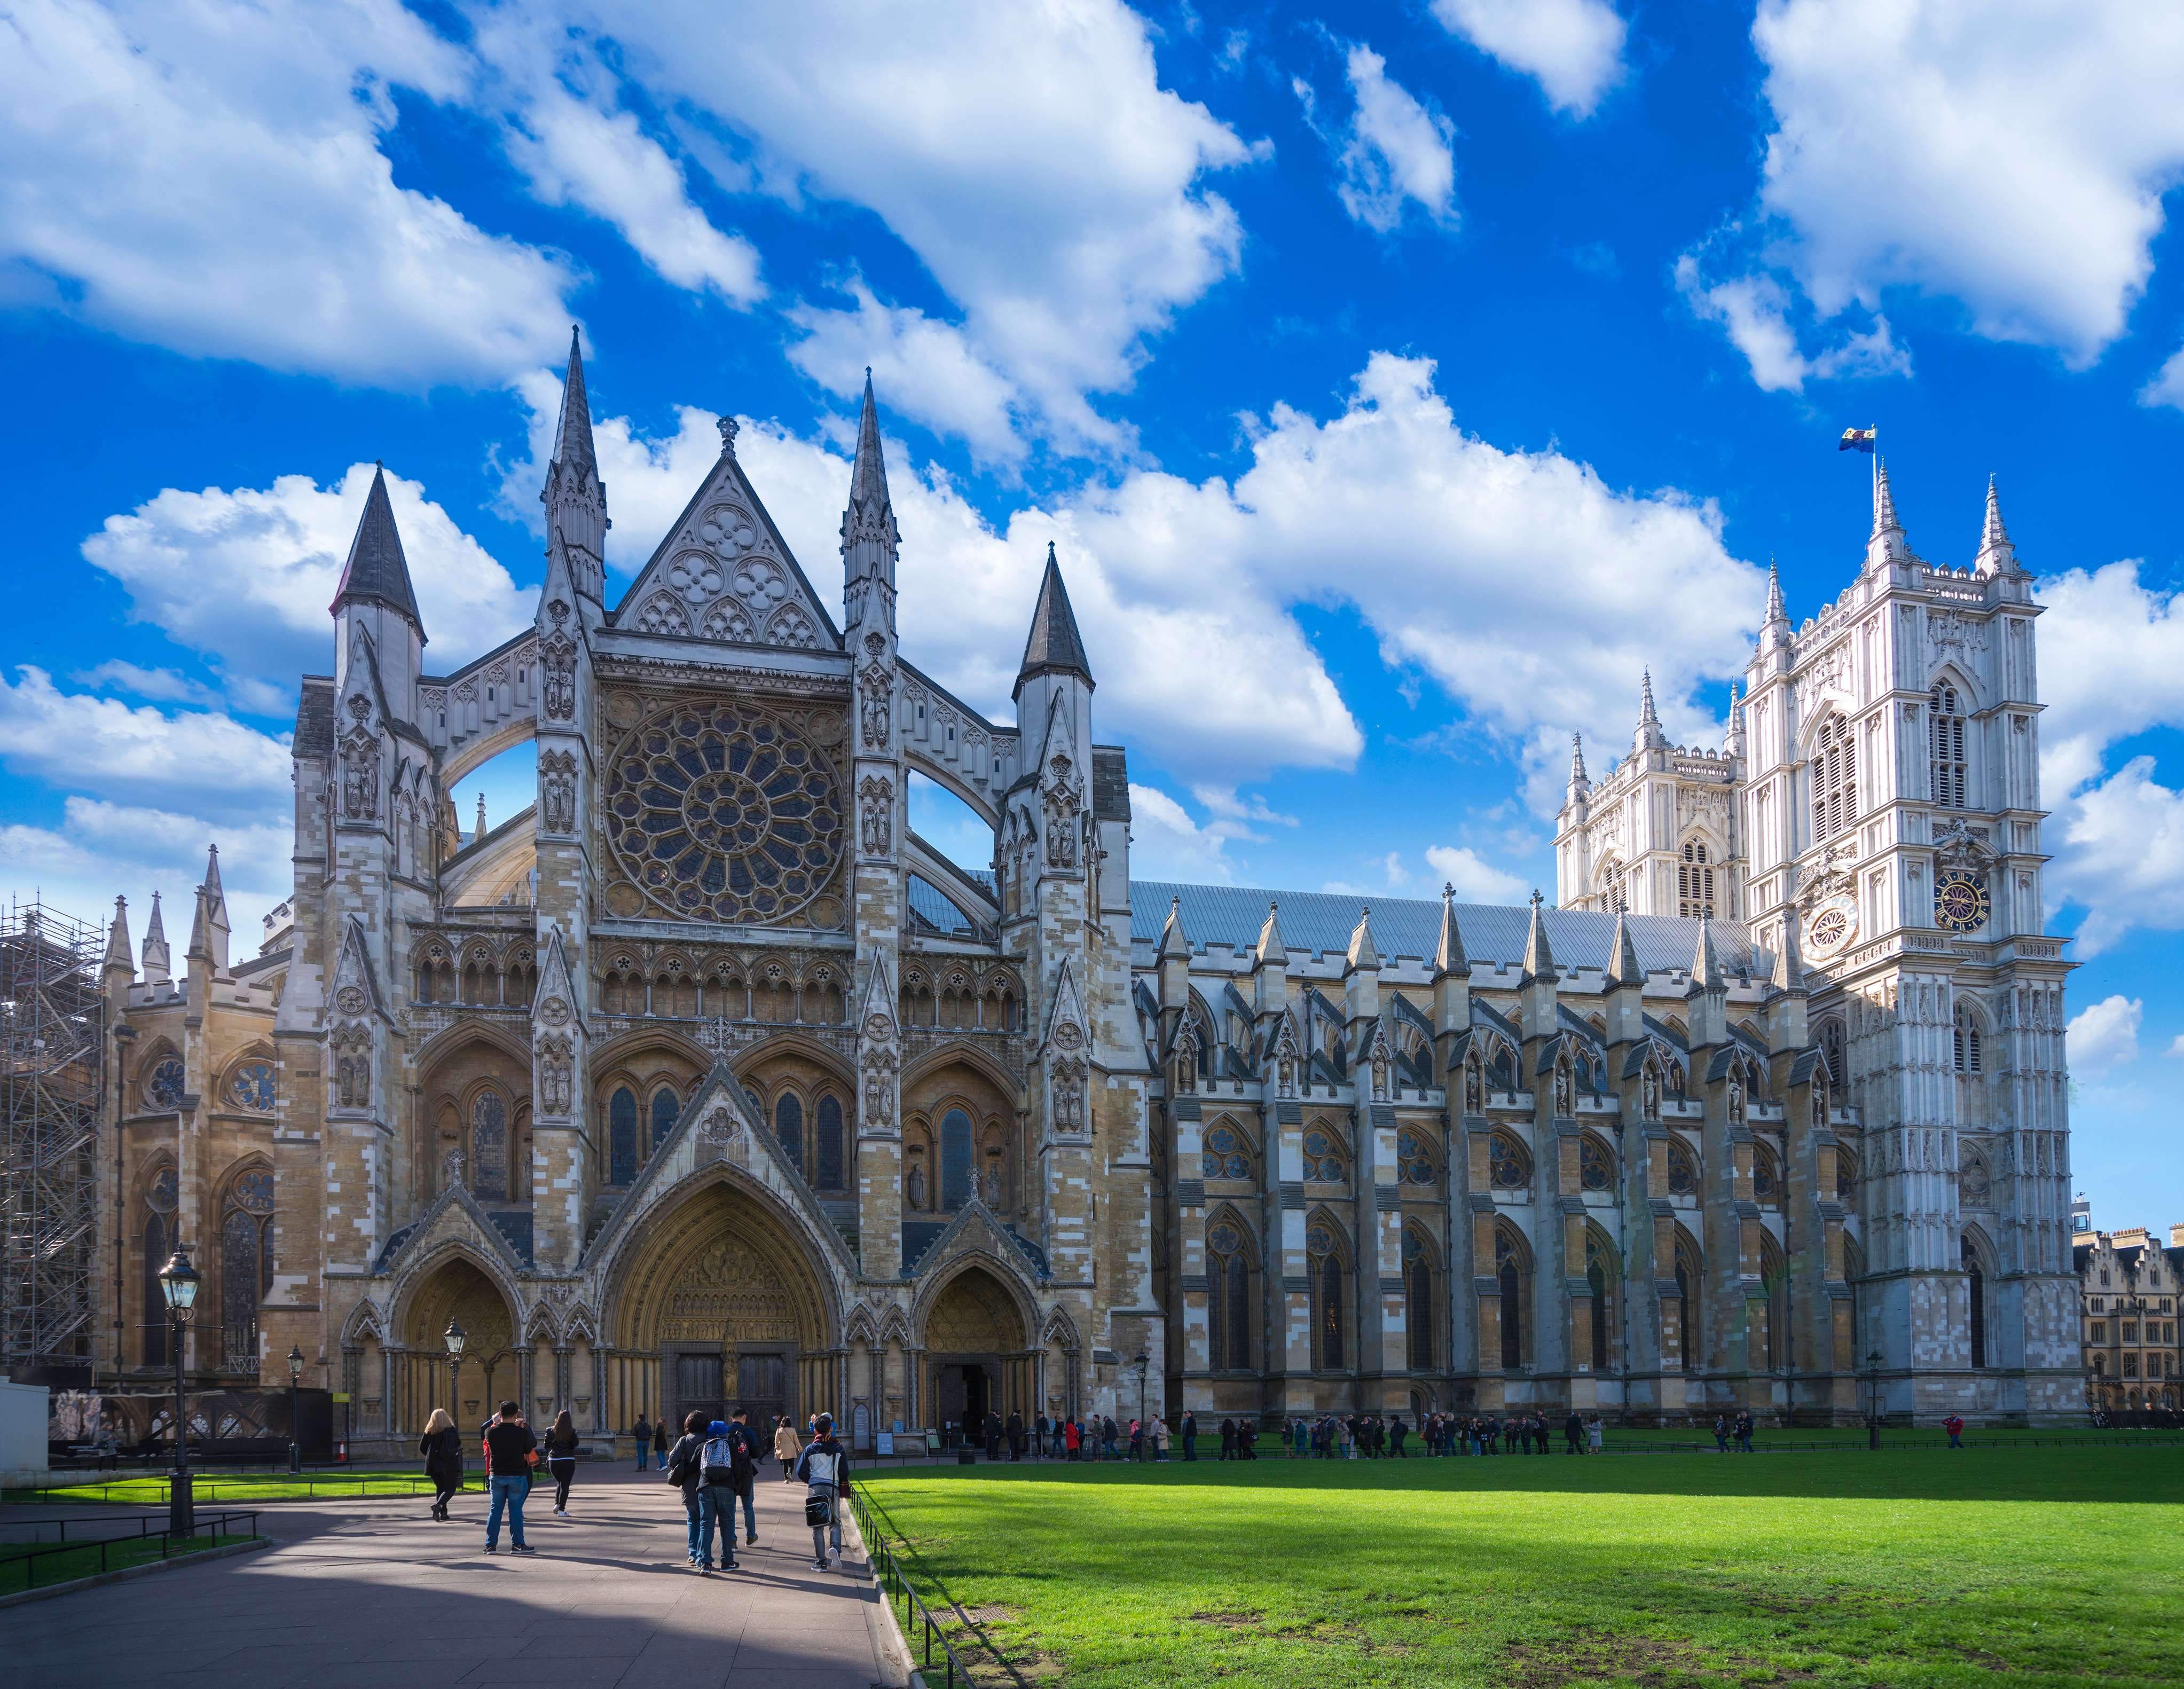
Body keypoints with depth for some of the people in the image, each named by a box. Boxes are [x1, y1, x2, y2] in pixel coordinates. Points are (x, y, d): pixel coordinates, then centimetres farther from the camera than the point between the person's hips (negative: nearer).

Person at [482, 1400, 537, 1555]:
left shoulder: (490, 1432, -7)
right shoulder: (522, 1433, -13)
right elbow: (529, 1450, 3)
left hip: (496, 1476, 2)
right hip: (518, 1476, -2)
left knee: (495, 1510, 11)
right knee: (516, 1510, 5)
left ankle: (491, 1545, 12)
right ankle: (517, 1544, 6)